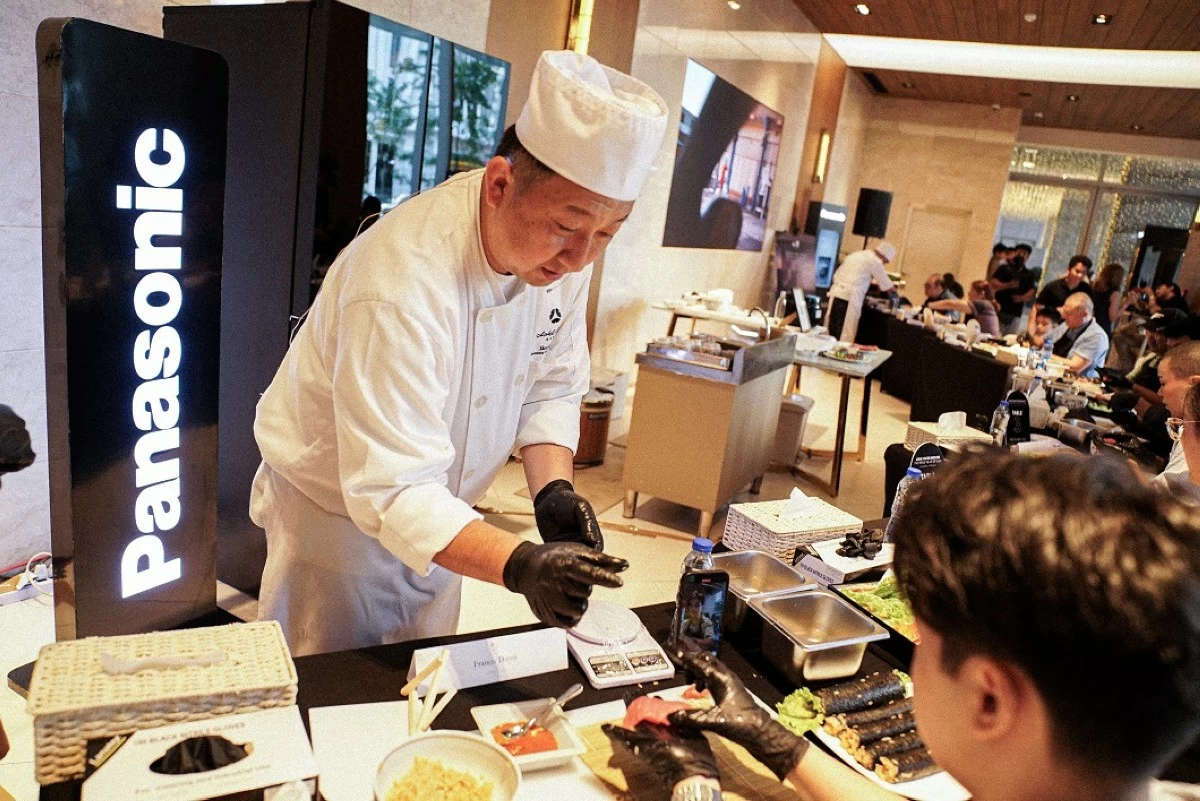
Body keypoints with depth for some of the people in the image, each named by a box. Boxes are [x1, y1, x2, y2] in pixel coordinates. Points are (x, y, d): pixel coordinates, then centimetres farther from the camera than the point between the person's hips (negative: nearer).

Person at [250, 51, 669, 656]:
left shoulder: (561, 250, -15)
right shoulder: (402, 283, -36)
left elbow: (550, 387, -3)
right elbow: (393, 490, -36)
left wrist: (552, 489, -19)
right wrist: (520, 566, -47)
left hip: (432, 512, 6)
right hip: (338, 511, -6)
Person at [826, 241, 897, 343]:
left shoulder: (855, 255, 21)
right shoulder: (875, 261, -1)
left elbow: (837, 275, 27)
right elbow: (888, 287, 4)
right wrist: (893, 288, 28)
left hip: (836, 293, 7)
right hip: (850, 298, -7)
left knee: (831, 334, 9)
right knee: (846, 336, -3)